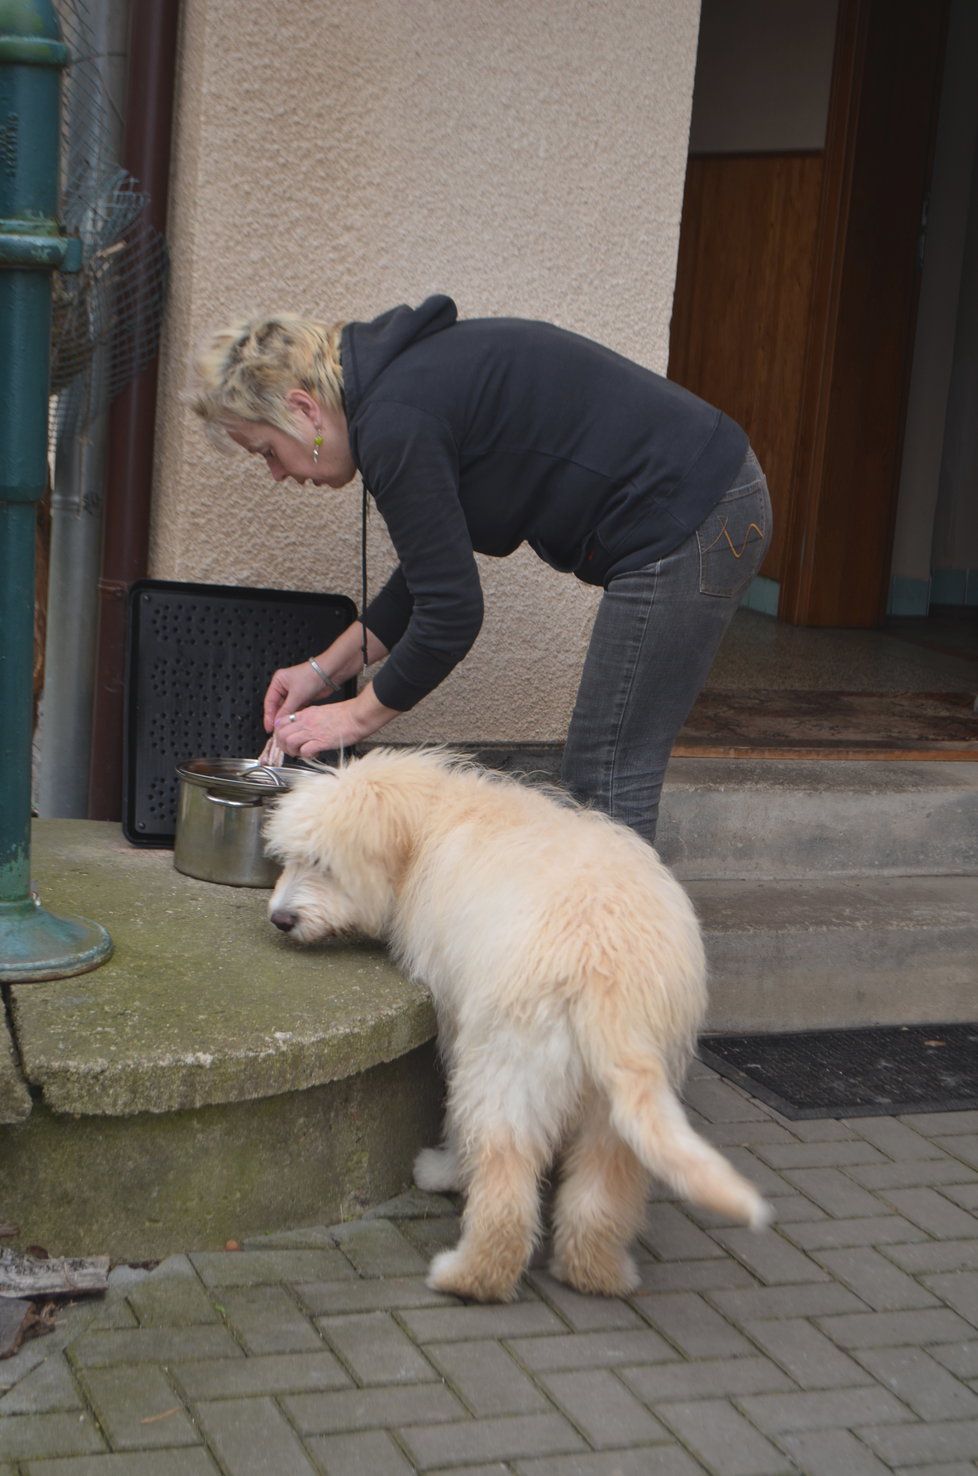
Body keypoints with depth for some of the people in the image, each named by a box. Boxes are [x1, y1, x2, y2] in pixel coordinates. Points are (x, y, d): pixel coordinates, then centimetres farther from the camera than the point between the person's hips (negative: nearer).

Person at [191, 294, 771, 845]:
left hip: (685, 523, -10)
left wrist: (359, 716, -1)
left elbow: (452, 611, -14)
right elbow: (436, 565, 23)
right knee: (598, 775, 14)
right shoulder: (408, 372, 14)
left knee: (606, 784, -3)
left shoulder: (396, 423, -17)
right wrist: (327, 668, 23)